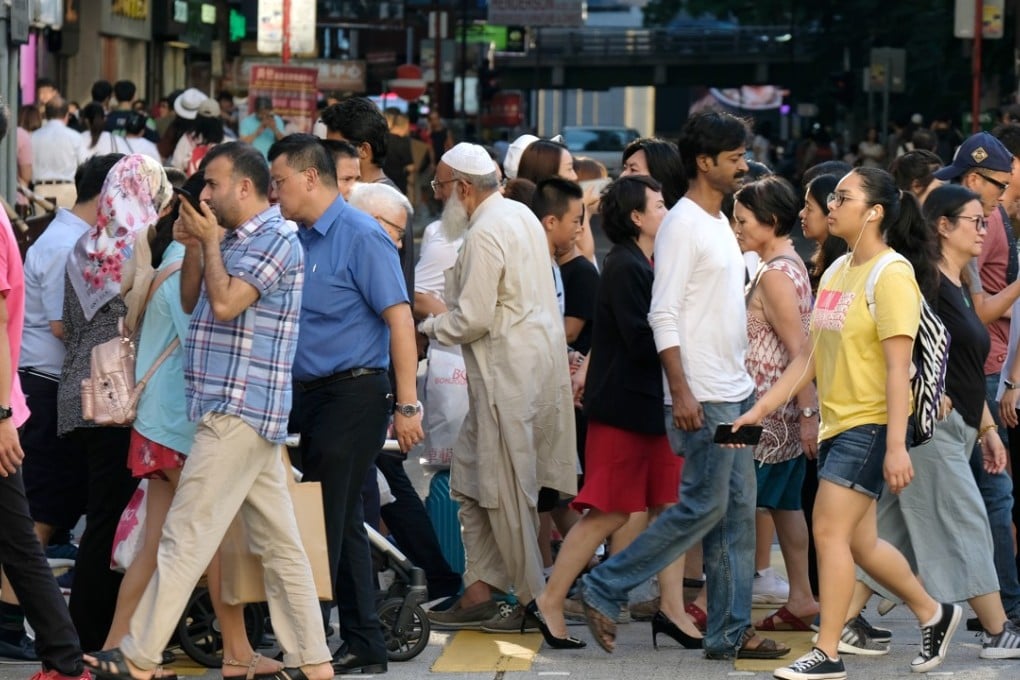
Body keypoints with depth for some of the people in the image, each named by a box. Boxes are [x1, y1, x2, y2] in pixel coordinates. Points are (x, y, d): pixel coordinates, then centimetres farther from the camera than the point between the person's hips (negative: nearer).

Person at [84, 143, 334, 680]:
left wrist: (210, 240, -8)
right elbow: (191, 304, 21)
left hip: (239, 413, -10)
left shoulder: (275, 238, -10)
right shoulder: (235, 241, 19)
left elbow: (224, 303, -20)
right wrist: (193, 246, 7)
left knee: (186, 535, -8)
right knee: (278, 541, 8)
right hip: (247, 414, 10)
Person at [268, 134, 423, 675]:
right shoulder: (301, 240, 14)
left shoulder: (360, 236, -12)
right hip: (312, 396, 9)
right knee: (342, 521, 11)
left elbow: (399, 318, -16)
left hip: (353, 393, -9)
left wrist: (407, 405, -19)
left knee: (326, 521, -7)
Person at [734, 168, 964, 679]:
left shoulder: (891, 276, -14)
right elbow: (811, 355, 15)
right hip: (836, 423, 9)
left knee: (830, 531, -11)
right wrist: (760, 409, 10)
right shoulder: (837, 272, 12)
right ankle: (933, 614, 30)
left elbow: (898, 367, -19)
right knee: (860, 542, 12)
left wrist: (896, 447, -24)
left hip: (870, 425, -9)